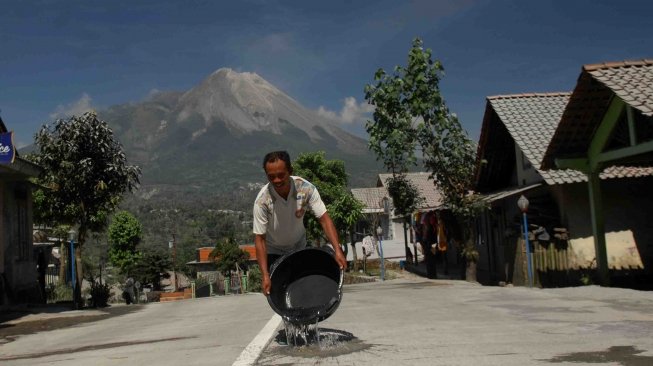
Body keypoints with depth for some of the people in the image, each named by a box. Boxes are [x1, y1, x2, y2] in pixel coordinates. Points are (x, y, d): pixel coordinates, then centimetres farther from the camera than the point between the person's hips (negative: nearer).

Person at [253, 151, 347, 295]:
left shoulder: (306, 188, -26)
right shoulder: (262, 200, -31)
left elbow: (324, 219, -26)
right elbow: (260, 239, -28)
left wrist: (338, 250, -37)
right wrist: (265, 275, -33)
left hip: (299, 247, 3)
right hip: (274, 252, -2)